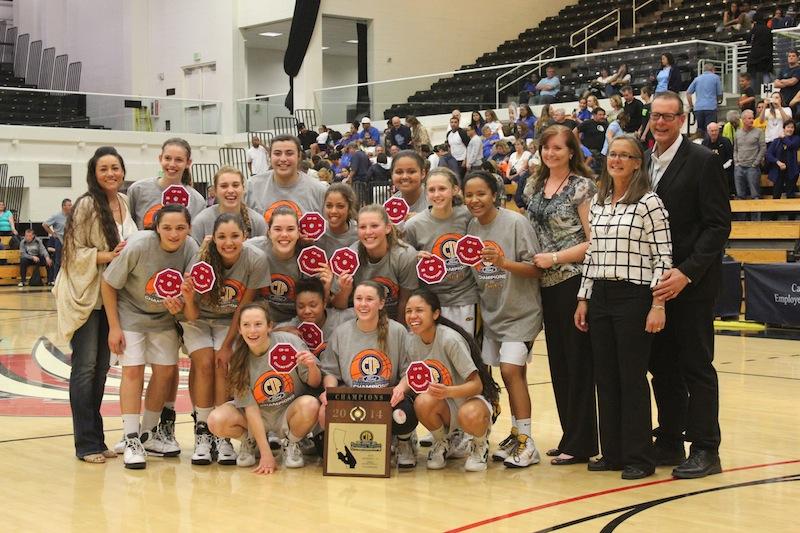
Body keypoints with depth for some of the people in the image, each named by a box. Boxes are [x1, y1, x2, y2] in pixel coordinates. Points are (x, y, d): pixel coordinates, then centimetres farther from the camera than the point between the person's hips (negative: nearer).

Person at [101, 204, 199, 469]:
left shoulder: (191, 249, -18)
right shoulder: (139, 246, -28)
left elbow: (188, 287, -9)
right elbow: (108, 284, -16)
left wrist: (180, 301, -34)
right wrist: (114, 327, -16)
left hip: (163, 317, 4)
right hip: (131, 312, -4)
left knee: (166, 370, 3)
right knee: (133, 369, -12)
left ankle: (149, 434, 21)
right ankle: (131, 440, -4)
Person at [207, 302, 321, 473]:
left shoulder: (290, 342, -18)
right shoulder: (238, 359, -14)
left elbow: (314, 384, -8)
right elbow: (250, 408, -14)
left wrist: (312, 367, -33)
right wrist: (266, 454, -21)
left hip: (289, 411, -1)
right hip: (257, 416, 1)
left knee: (310, 405, -34)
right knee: (216, 421, -27)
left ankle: (291, 443, -1)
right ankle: (249, 442, 7)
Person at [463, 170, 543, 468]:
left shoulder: (515, 223, -13)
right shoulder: (471, 226, 4)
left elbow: (535, 269, -14)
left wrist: (503, 262, -27)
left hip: (520, 311, -5)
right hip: (491, 312, 5)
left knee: (510, 370, -14)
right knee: (513, 374, 10)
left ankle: (526, 442, -7)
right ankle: (516, 435, 20)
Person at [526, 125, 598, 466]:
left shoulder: (582, 187, -8)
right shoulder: (537, 187, 12)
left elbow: (593, 241, -12)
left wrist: (555, 258, -16)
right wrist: (534, 260, 5)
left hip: (574, 281, -7)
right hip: (548, 284, 7)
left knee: (578, 361, -3)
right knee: (558, 361, 11)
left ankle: (580, 443, 3)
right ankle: (570, 436, 20)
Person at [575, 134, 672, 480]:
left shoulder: (649, 202, -8)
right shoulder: (598, 203, 11)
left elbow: (663, 257, -10)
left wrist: (658, 304, -14)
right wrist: (584, 299, 12)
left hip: (634, 296, -6)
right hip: (600, 296, 6)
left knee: (632, 377, -1)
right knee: (605, 378, 9)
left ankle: (638, 458, 8)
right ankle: (612, 453, 19)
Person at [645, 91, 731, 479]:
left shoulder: (703, 162, -7)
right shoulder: (645, 164, 12)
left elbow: (718, 225, -12)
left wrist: (687, 272, -20)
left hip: (691, 283, -6)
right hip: (656, 283, 6)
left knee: (696, 366, -2)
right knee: (662, 366, 10)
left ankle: (705, 449, 6)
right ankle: (669, 442, 20)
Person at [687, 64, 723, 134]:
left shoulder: (697, 79, 17)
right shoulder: (716, 78, 8)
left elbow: (688, 93, 15)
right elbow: (719, 94, 11)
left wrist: (691, 106, 23)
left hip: (698, 108, 3)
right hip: (711, 107, -3)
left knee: (700, 130, 8)